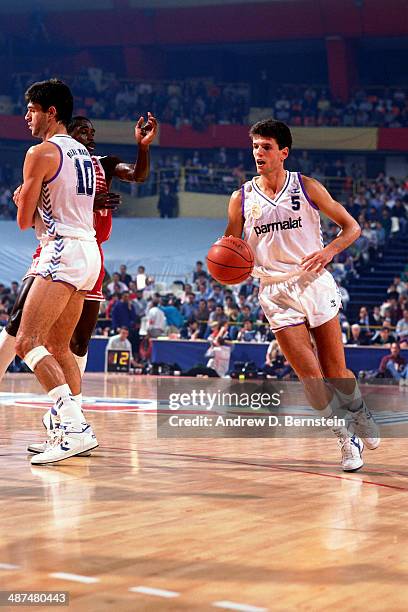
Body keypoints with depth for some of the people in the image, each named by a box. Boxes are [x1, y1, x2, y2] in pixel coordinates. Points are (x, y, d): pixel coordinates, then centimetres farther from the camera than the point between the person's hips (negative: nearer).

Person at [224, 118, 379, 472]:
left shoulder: (307, 188, -1)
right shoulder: (242, 199, 3)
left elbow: (352, 227, 3)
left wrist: (329, 251, -16)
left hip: (314, 282, -1)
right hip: (275, 292, 1)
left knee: (335, 372, 2)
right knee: (310, 376, -6)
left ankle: (361, 414, 33)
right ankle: (346, 440, 11)